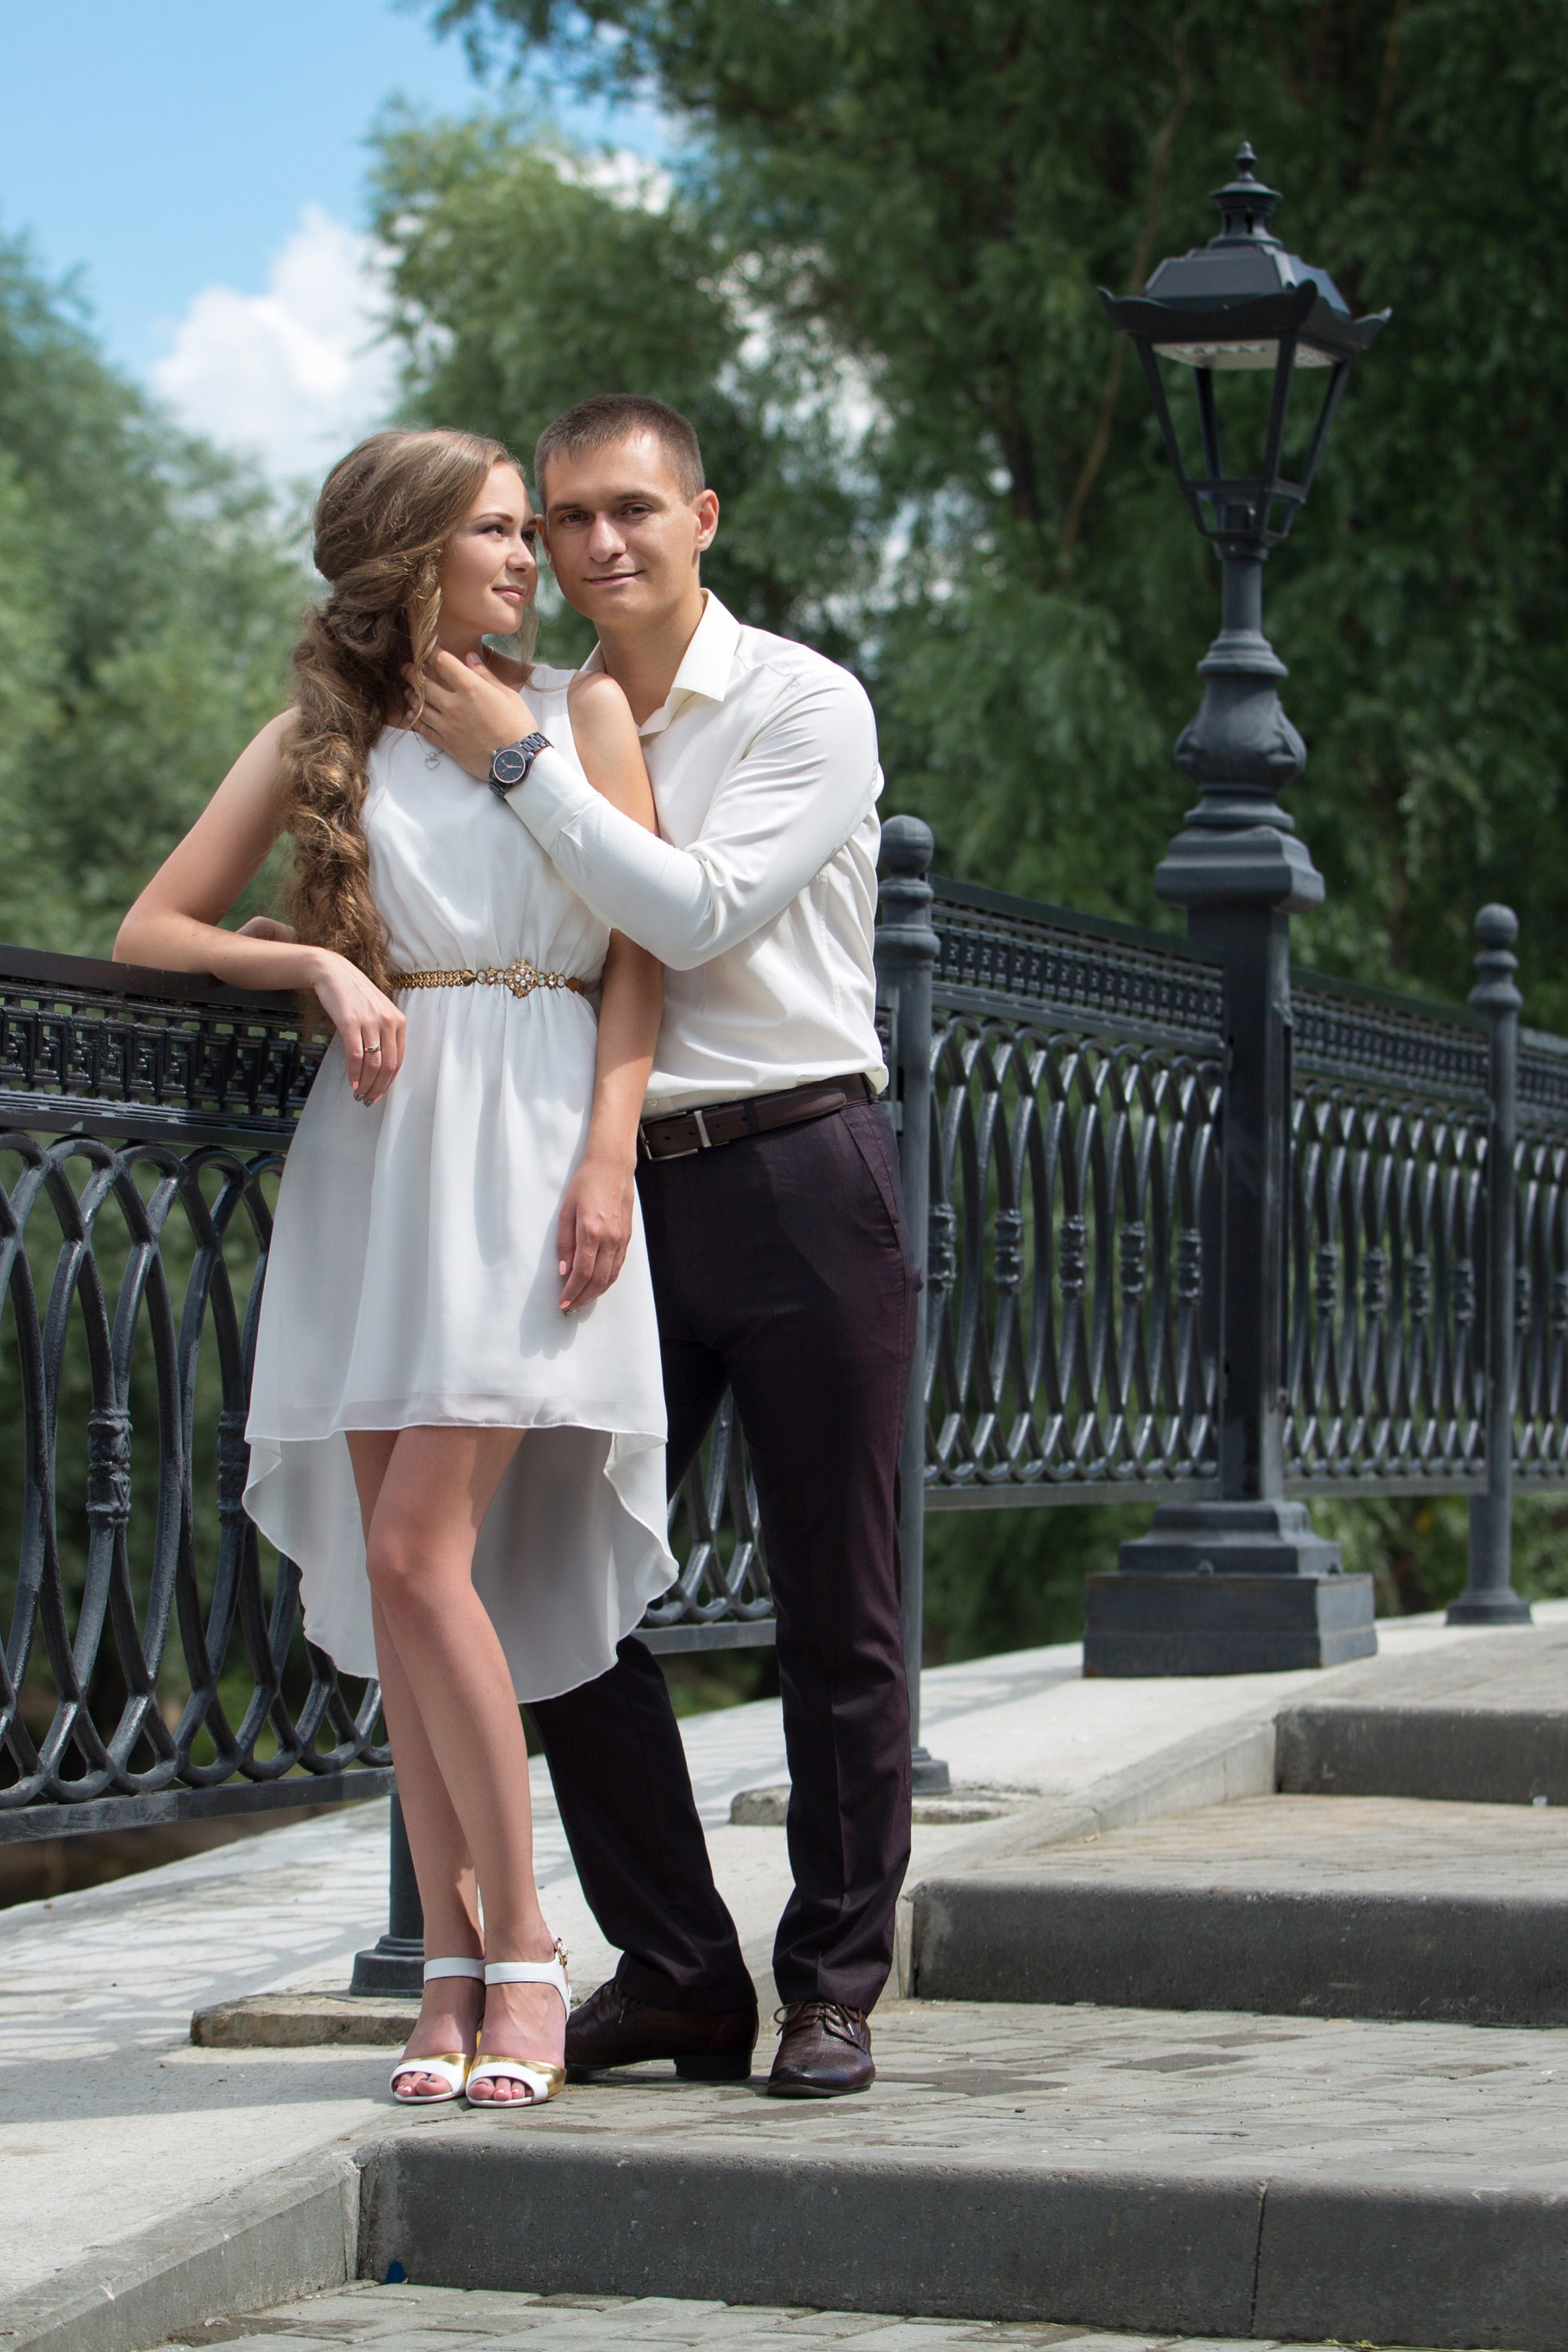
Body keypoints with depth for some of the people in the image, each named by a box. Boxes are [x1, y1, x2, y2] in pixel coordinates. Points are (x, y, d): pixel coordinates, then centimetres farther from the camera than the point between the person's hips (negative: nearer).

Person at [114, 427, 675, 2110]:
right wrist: (318, 961, -3)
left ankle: (517, 1949, -6)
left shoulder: (575, 714, 10)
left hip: (526, 1149, -3)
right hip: (374, 1145, 3)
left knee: (420, 1551, -14)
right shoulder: (318, 739, 14)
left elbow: (637, 953, 3)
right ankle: (453, 1968, 6)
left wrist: (606, 1157, -10)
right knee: (389, 1567, 0)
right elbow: (151, 931, 14)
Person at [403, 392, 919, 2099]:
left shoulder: (806, 706, -3)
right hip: (620, 1188, 5)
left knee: (836, 1615, 0)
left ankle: (833, 1990, 9)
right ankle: (677, 1974, 11)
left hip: (798, 1174, -5)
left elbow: (698, 914, -16)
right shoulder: (542, 725, 14)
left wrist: (516, 763, -12)